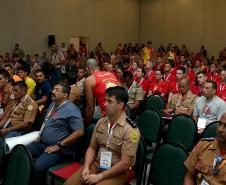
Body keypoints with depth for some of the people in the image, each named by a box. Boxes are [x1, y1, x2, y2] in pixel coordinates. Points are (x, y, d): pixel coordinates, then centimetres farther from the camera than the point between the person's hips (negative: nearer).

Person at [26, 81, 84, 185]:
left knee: (38, 166, -29)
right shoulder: (52, 105, 13)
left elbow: (79, 132, -23)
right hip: (41, 143, 9)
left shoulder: (71, 110, -16)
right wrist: (40, 135, 11)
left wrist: (59, 145, -20)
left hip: (57, 149, -9)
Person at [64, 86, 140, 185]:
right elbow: (92, 148, 9)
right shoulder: (101, 122, 2)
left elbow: (125, 164, -18)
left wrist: (99, 177, -18)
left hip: (118, 172, -5)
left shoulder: (130, 130, -17)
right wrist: (86, 167, -7)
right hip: (96, 164, 5)